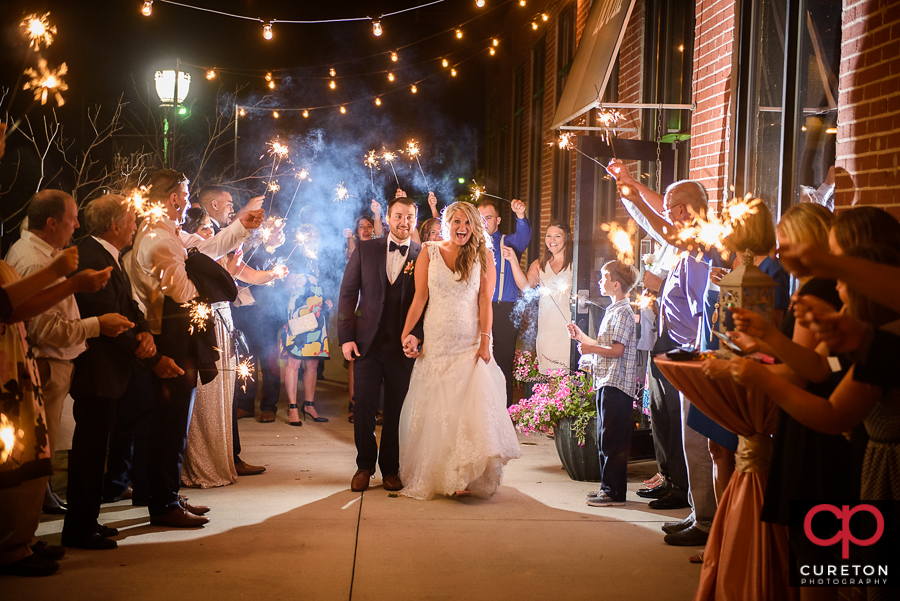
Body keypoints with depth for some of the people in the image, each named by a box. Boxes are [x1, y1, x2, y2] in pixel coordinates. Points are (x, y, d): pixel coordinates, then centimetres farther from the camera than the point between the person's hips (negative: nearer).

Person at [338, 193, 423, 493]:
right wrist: (346, 337, -1)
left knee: (396, 410, 6)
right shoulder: (365, 250, 6)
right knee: (363, 406, 3)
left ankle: (390, 469, 20)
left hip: (403, 345, -1)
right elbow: (348, 293, 5)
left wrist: (416, 335, -13)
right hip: (367, 342, 1)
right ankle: (364, 466, 19)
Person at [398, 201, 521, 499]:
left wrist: (485, 340, -10)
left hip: (470, 342, -1)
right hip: (436, 344, 1)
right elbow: (419, 297, 3)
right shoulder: (429, 253, 6)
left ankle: (465, 476, -4)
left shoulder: (483, 256, 4)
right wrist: (406, 333, -6)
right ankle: (432, 474, 13)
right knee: (434, 410, 3)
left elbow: (485, 301, -2)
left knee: (474, 404, -12)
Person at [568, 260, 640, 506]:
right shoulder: (613, 310, 19)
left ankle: (615, 492, -4)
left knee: (612, 439, -7)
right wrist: (581, 336, 20)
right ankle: (608, 487, 20)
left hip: (616, 384, -10)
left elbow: (617, 349, -20)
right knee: (605, 438, 14)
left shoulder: (623, 312, -12)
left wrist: (590, 349, -11)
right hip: (607, 382, 10)